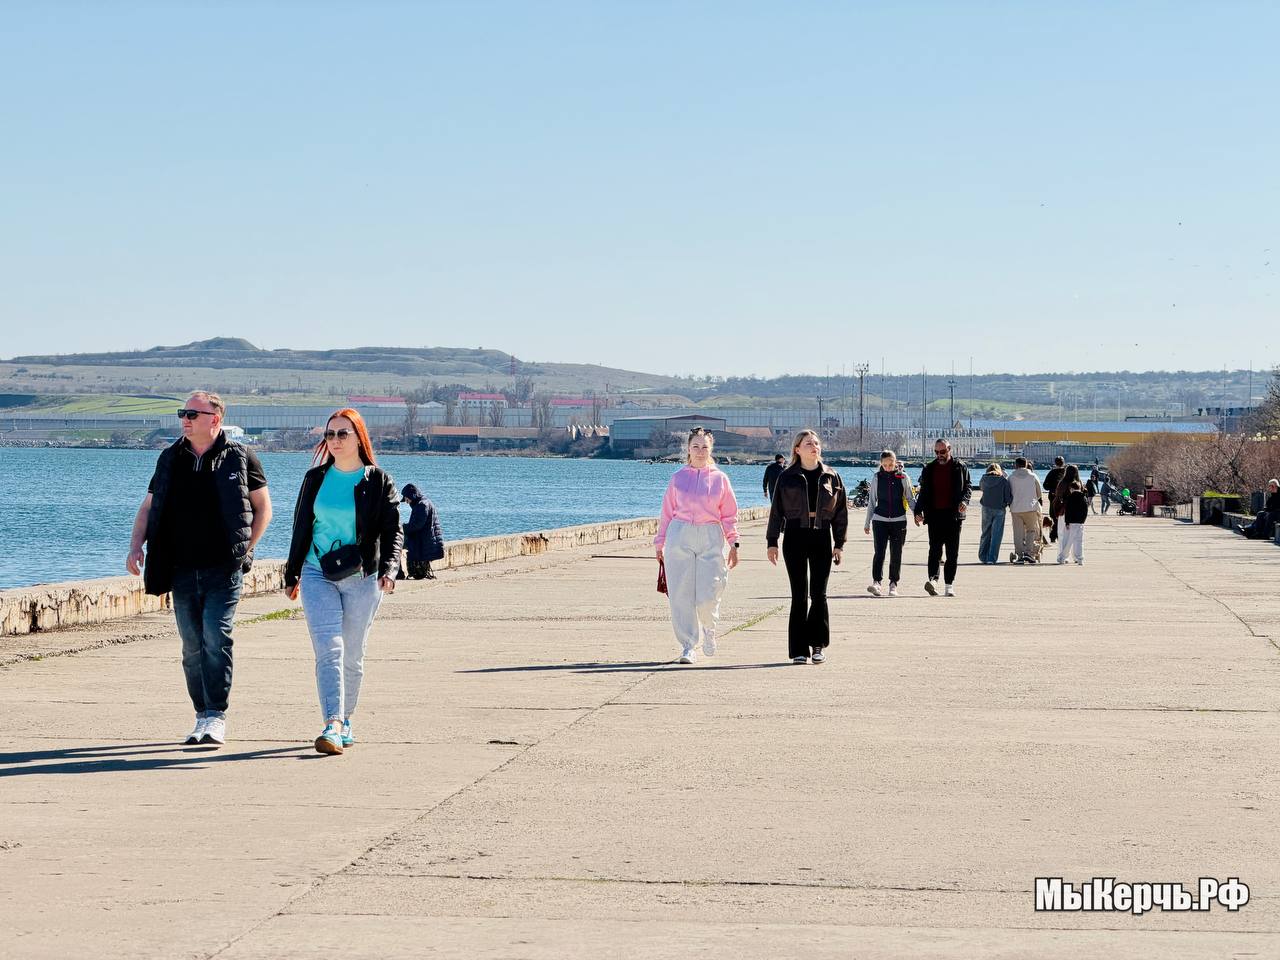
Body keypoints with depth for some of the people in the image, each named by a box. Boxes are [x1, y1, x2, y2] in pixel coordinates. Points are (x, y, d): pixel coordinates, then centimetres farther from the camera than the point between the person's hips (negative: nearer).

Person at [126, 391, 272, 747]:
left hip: (224, 569, -4)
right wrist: (136, 546, -2)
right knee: (192, 647, 7)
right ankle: (203, 717, 16)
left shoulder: (240, 457, 0)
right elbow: (148, 507, 14)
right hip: (183, 570, 4)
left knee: (216, 638, -16)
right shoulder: (170, 458, 10)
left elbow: (263, 507, 8)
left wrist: (245, 549, -1)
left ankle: (216, 717, -13)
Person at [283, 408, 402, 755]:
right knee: (328, 650, -14)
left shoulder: (379, 481, 2)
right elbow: (301, 528, 16)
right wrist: (292, 574, 17)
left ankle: (345, 720, 26)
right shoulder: (316, 478, 9)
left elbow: (393, 531, -1)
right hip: (318, 575, 1)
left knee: (352, 655, 8)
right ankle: (332, 725, -24)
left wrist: (389, 568, -17)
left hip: (362, 579, -1)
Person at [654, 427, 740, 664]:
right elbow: (667, 513, 12)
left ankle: (709, 629, 25)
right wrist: (659, 544, 10)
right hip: (680, 536, 1)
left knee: (708, 595, -8)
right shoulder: (678, 478, 8)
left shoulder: (720, 478, 8)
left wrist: (733, 544, 4)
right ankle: (688, 647, 6)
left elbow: (729, 515, 10)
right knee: (681, 595, -3)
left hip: (710, 538, -1)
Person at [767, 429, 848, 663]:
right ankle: (799, 650, 3)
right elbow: (777, 511, 4)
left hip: (822, 537, 1)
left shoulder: (831, 477, 6)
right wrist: (772, 542, 0)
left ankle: (818, 645, 12)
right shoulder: (788, 477, 2)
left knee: (819, 594, 1)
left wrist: (839, 543, 4)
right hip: (795, 536, -1)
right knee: (799, 595, -1)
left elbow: (840, 512, 9)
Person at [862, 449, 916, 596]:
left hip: (899, 520, 0)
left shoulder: (903, 477, 2)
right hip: (880, 519, 0)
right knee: (879, 551, -13)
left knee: (896, 554, 3)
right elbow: (871, 501, 11)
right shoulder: (877, 478, 4)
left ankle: (893, 584, 10)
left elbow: (910, 498, 8)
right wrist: (867, 522, 12)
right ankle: (877, 582, -21)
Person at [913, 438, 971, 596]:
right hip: (934, 515, 1)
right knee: (935, 549, -11)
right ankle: (933, 579, -22)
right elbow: (923, 492, 15)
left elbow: (967, 488, 7)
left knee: (952, 552, 2)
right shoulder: (929, 469, 12)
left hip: (953, 515, -1)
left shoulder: (960, 467, 7)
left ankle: (949, 585, 6)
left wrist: (964, 500, -14)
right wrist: (918, 511, 4)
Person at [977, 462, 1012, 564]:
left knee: (985, 534, 15)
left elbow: (981, 487, 22)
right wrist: (1009, 504, 11)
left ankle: (983, 557, 18)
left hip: (986, 509, 3)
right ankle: (992, 558, -3)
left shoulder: (984, 479, 1)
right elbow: (1008, 496, -7)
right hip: (999, 509, -3)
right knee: (996, 535, 1)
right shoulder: (1003, 480, -7)